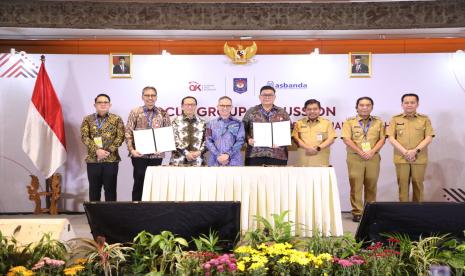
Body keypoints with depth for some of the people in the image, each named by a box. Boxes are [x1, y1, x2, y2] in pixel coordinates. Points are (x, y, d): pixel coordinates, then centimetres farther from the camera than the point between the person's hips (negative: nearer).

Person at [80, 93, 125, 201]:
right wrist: (96, 150, -15)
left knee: (110, 188, 2)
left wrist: (108, 151, -14)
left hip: (111, 159, -1)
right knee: (94, 188, 6)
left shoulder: (117, 119, 5)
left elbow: (120, 137, -3)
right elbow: (84, 137, -2)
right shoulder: (88, 119, 7)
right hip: (93, 159, 1)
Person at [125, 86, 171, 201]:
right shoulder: (135, 112, 3)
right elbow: (128, 133, 0)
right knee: (139, 181, 1)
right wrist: (131, 149, -12)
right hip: (139, 154, -1)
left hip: (156, 154, 2)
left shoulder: (163, 113, 7)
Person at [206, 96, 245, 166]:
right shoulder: (211, 123, 12)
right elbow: (208, 141, 3)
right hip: (215, 161, 1)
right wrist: (218, 156, -12)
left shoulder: (238, 123, 9)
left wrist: (228, 155, -13)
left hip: (234, 162, -1)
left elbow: (240, 141, 0)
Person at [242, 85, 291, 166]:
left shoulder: (282, 113, 11)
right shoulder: (251, 112, 9)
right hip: (255, 153, -1)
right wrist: (248, 139, -9)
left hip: (277, 154, 1)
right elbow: (244, 129, 9)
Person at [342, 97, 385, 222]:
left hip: (373, 157, 2)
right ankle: (357, 213, 2)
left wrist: (372, 151, -11)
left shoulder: (378, 122, 12)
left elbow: (382, 139, 5)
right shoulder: (349, 122, 4)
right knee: (356, 186, -4)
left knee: (371, 186, 5)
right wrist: (361, 152, -14)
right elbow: (347, 140, -5)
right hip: (355, 158, -2)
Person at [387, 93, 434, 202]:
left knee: (418, 184, 3)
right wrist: (405, 152, -12)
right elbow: (391, 138, 0)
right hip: (401, 158, 0)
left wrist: (415, 151, -13)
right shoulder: (395, 119, 7)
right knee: (403, 184, 1)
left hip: (419, 158, 0)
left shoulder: (425, 119, 7)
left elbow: (429, 138, 0)